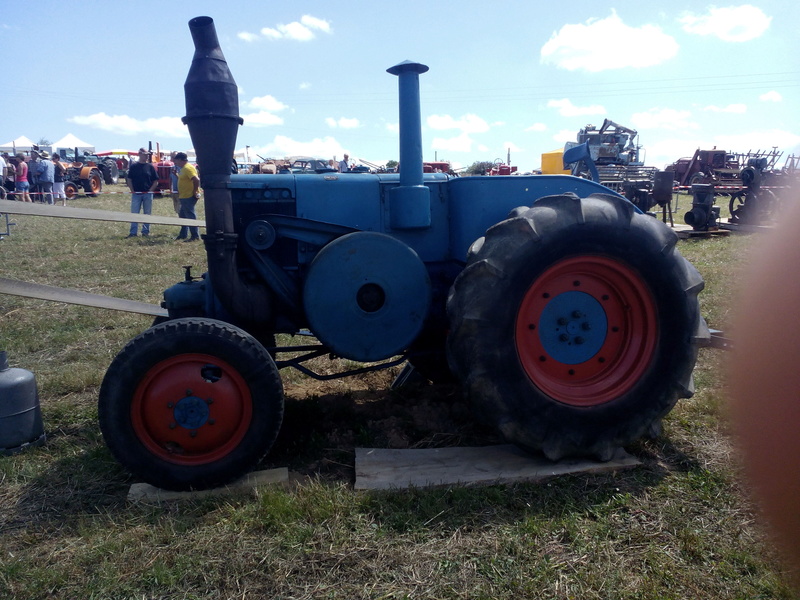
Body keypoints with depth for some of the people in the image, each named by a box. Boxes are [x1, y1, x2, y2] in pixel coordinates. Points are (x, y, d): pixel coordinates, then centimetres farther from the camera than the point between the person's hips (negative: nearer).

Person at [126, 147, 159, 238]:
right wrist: (132, 190, -3)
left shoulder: (150, 167, 5)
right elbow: (129, 179, 6)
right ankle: (133, 232, 3)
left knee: (147, 213, 6)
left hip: (148, 194, 1)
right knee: (134, 213, -1)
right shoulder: (133, 166, 3)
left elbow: (156, 181, 6)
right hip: (136, 194, -1)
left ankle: (145, 232, 14)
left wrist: (150, 190, -5)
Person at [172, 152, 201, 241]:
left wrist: (195, 192, -22)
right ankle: (183, 235, 27)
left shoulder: (188, 168, -17)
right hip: (184, 197, 11)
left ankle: (195, 236, -3)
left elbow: (196, 180, -28)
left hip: (189, 197, -11)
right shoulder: (183, 168, 16)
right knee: (183, 215, 18)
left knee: (190, 215, -7)